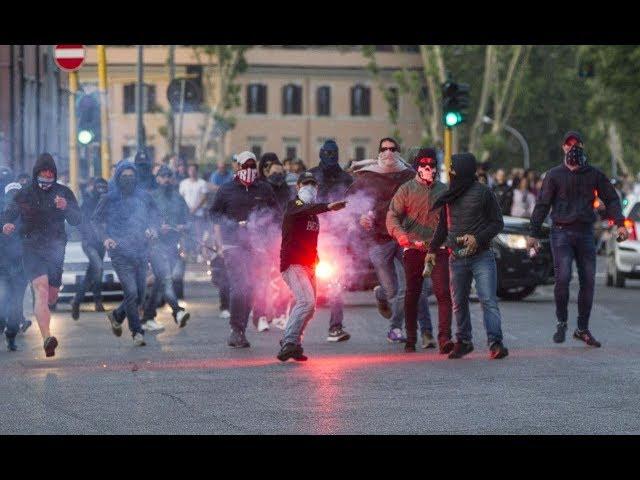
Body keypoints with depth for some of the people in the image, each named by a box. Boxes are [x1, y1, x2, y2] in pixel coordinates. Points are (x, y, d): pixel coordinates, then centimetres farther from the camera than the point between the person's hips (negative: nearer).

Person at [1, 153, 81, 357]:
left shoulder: (63, 193, 3)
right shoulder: (24, 194, 2)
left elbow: (77, 220, -2)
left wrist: (66, 207, -23)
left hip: (56, 249, 3)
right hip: (32, 248, -3)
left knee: (52, 296, 13)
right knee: (41, 289, -23)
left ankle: (38, 310, 51)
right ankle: (47, 337, -36)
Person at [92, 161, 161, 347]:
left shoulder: (144, 196, 5)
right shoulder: (110, 198, -2)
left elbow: (155, 215, 18)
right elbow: (96, 220, 7)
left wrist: (153, 228, -3)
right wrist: (105, 238, -9)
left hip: (141, 251, 4)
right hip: (120, 253, -4)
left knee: (140, 295, 7)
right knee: (131, 293, -14)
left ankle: (116, 316, 34)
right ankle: (137, 332, -2)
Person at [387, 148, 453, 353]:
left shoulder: (444, 190, 12)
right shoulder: (406, 190, 5)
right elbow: (392, 218, -1)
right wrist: (405, 239, -18)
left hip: (439, 250, 1)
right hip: (413, 251, -1)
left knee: (443, 293, -13)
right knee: (412, 295, 7)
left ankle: (444, 338, -17)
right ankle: (411, 339, 17)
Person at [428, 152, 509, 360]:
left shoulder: (483, 192, -3)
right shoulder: (450, 195, 13)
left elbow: (497, 223, -1)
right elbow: (443, 225, 24)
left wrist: (478, 238, -14)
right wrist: (432, 249, 21)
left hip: (481, 255, -5)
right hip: (456, 257, 5)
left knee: (488, 300, -12)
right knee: (459, 302, 7)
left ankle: (495, 343, -18)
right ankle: (463, 341, 17)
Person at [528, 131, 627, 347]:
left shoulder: (594, 174, 9)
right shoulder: (554, 175, 4)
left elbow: (611, 199, 9)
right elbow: (542, 205, 2)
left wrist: (620, 223, -6)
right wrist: (534, 234, -4)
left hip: (586, 232, 3)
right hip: (562, 232, -3)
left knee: (588, 281, 2)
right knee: (562, 278, -16)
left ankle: (583, 328, 12)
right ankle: (561, 322, 1)